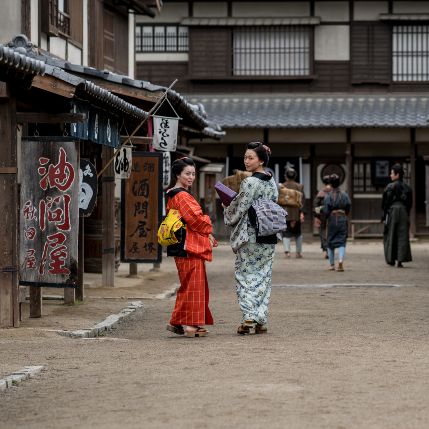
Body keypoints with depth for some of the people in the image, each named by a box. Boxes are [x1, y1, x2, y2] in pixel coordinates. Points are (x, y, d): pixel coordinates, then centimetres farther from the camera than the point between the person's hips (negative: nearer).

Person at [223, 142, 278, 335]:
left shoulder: (249, 183, -15)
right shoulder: (272, 183, 8)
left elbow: (239, 211, -13)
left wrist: (226, 209, 8)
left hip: (249, 237, -7)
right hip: (269, 238, 7)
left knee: (245, 276, 1)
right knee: (263, 277, 10)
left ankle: (248, 317, -9)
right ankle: (261, 320, 9)